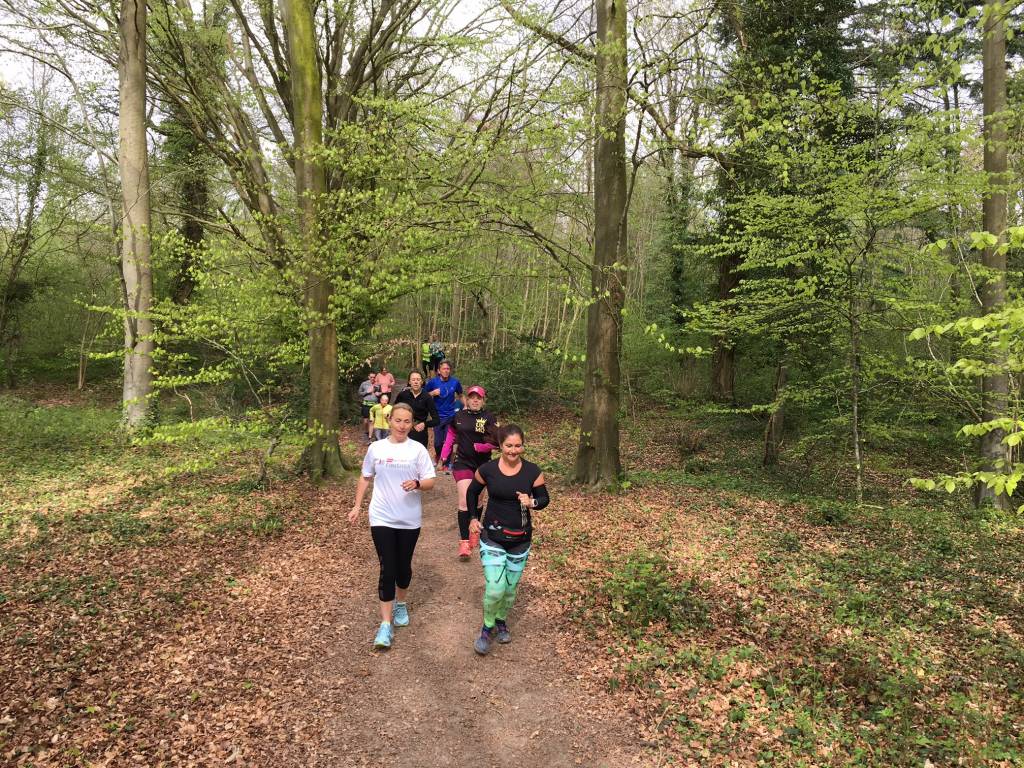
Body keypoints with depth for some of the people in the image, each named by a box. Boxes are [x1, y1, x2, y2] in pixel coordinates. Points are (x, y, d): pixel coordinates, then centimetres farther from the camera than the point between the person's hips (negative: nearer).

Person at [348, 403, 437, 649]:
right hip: (382, 518, 0)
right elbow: (365, 478, 10)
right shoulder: (375, 448, -2)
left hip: (410, 519, 1)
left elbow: (430, 482, -6)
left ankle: (401, 604, 40)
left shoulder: (418, 449, -6)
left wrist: (416, 484, -26)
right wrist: (357, 506, 5)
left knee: (403, 567, 14)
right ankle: (386, 624, 3)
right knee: (387, 570, -4)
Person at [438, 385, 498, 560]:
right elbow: (451, 437, 13)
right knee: (464, 501, -9)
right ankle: (464, 541, -8)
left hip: (482, 464, 0)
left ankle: (474, 530, 36)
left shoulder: (489, 418, -7)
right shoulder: (458, 416, 0)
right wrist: (443, 458, 9)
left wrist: (477, 447, -20)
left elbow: (496, 442, -10)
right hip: (462, 462, 0)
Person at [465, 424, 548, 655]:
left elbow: (544, 498, 2)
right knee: (495, 588, -11)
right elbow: (472, 492, 9)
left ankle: (501, 621, 43)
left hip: (520, 539, 2)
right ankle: (487, 628, 15)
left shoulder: (532, 471, -9)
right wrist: (473, 518, 4)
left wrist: (532, 502, -19)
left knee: (511, 587, 15)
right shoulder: (487, 470, -10)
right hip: (492, 536, -2)